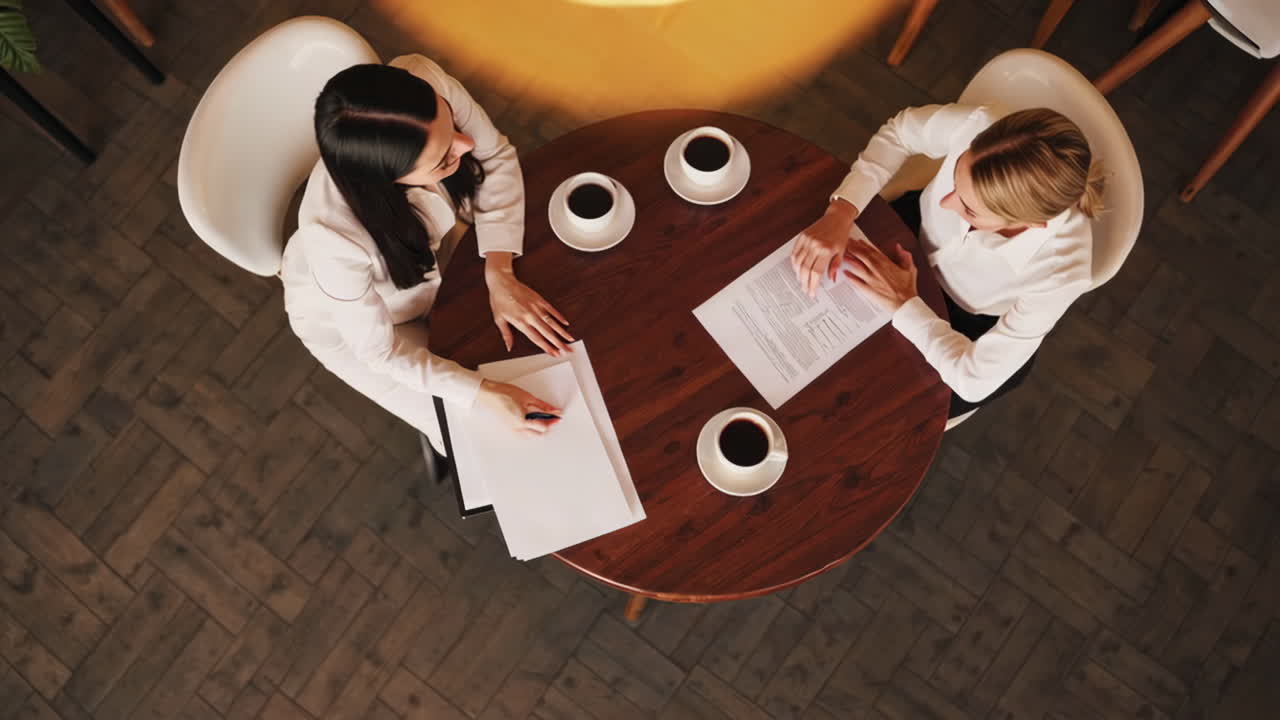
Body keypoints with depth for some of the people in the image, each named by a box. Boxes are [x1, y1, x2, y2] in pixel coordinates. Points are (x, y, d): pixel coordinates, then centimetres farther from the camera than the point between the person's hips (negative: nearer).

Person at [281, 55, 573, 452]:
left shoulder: (422, 80, -38)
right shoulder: (335, 238, -46)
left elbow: (496, 155, -18)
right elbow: (379, 350, -27)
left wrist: (500, 276, -26)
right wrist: (484, 394, -30)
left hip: (431, 238, 4)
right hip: (345, 317, -3)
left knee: (538, 342, 11)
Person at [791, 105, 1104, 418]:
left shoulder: (1059, 271, -41)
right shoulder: (976, 127, -37)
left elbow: (973, 379, -29)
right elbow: (900, 131, -14)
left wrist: (902, 304, -29)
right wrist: (840, 212, -28)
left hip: (971, 329, -3)